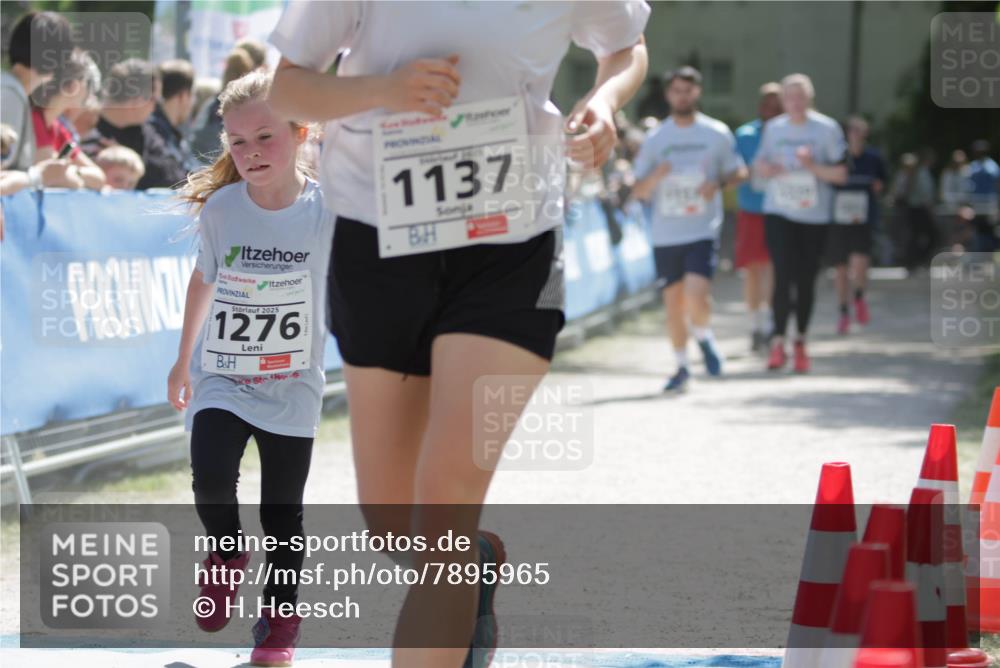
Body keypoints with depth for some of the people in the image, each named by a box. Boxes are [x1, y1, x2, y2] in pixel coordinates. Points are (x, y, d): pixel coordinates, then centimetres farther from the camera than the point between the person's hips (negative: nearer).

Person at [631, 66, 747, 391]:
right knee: (673, 305, 6)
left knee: (696, 297, -20)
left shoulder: (717, 134, 3)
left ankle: (703, 336, 12)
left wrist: (718, 184, -10)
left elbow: (738, 172, 12)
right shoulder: (654, 139, 6)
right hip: (665, 235, 2)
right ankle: (681, 367, 23)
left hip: (703, 231, -2)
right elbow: (639, 191, 6)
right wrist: (655, 177, -16)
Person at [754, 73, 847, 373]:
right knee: (783, 275, -14)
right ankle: (778, 342, -12)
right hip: (779, 213, 0)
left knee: (806, 280, 6)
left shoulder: (827, 129, -3)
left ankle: (800, 343, 21)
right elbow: (759, 164, 16)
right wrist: (765, 169, -8)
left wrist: (813, 166, -19)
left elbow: (841, 174, -3)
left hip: (814, 216, 0)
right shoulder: (773, 128, 5)